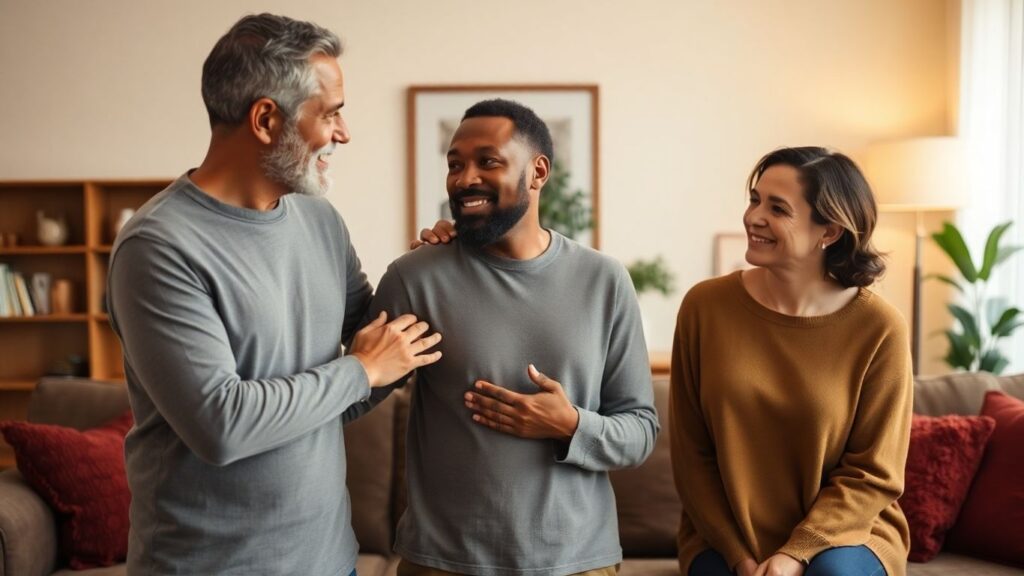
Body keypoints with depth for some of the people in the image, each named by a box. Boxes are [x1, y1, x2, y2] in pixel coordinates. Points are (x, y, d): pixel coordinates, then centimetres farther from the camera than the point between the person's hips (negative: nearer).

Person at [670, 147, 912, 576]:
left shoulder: (878, 328, -11)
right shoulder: (705, 306, -9)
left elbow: (873, 475, -6)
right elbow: (692, 455, -3)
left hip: (843, 533, 0)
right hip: (726, 540, 1)